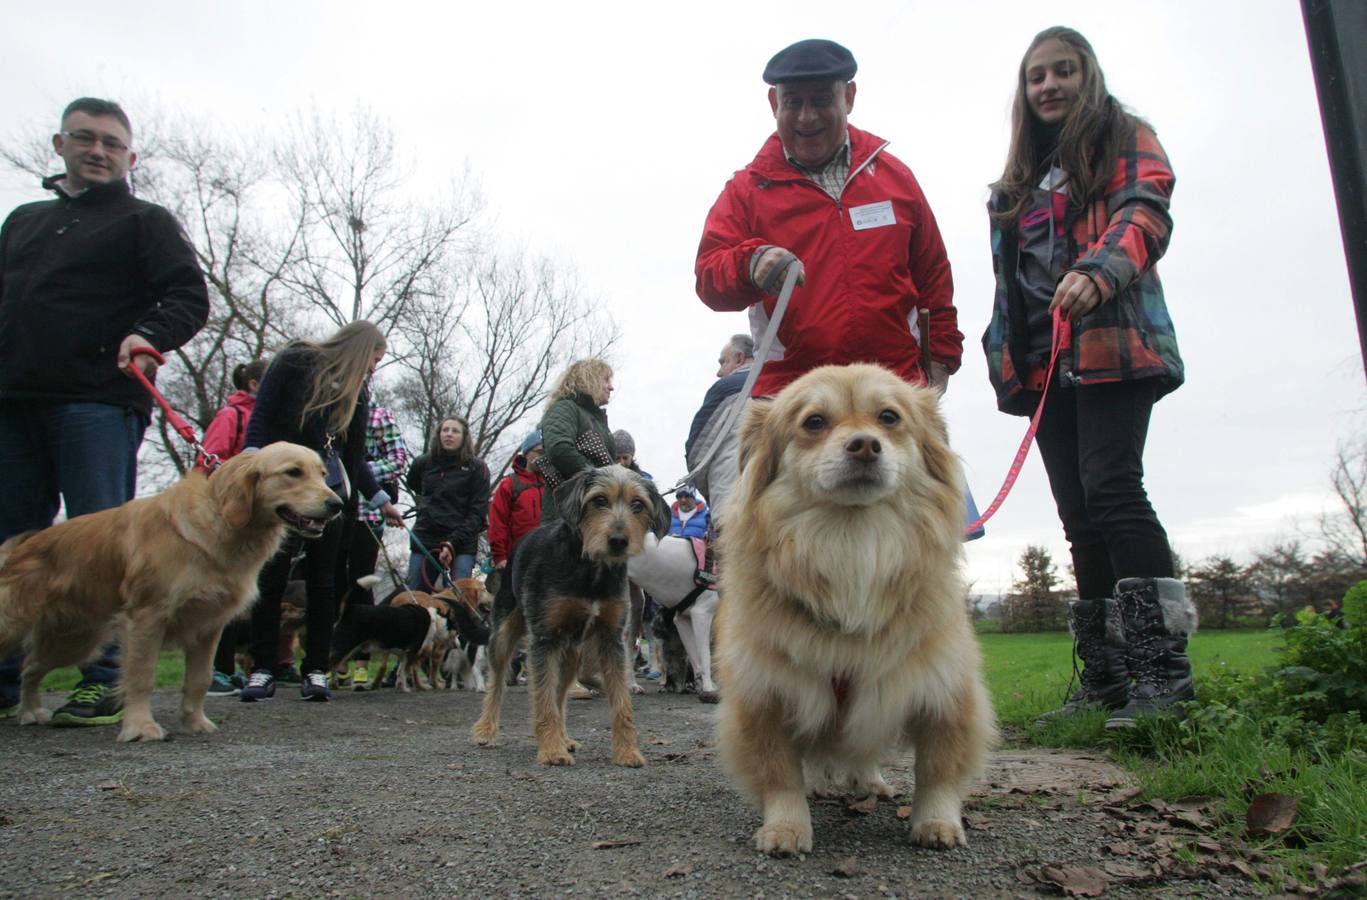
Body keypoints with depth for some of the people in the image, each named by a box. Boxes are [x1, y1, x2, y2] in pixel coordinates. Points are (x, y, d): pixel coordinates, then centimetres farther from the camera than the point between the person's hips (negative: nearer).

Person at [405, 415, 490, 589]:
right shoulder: (423, 463, 8)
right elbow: (413, 485, 32)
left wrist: (453, 543, -16)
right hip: (425, 540, 4)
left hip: (462, 543, -3)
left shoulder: (476, 467, -1)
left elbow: (478, 513, -7)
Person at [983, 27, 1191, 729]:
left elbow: (1145, 214, -9)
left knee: (1110, 487, -22)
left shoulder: (1126, 138, 11)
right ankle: (1104, 676, 7)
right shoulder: (1016, 184, 26)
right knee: (1079, 516, 3)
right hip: (1044, 363, 6)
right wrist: (1006, 361, 14)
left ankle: (1163, 664, -18)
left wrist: (1098, 271, -29)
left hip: (1113, 347, -5)